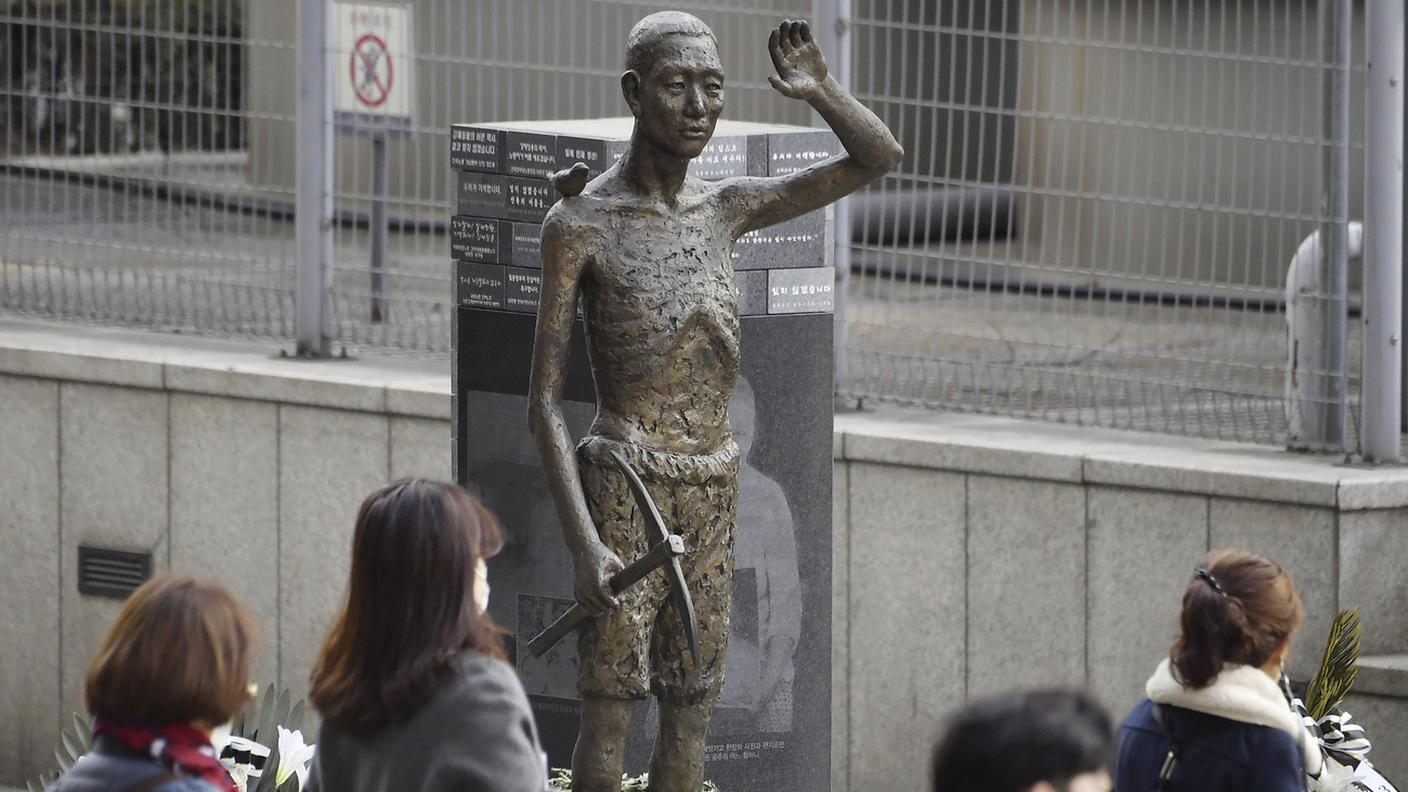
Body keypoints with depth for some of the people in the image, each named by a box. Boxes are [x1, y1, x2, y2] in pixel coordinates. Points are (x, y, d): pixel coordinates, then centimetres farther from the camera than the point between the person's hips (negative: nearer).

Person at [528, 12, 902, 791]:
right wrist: (581, 544, -18)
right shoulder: (578, 224, -8)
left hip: (710, 499, 6)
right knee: (609, 715, -6)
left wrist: (819, 91, -9)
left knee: (691, 714, 8)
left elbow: (879, 158, 11)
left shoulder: (726, 210, 9)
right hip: (621, 492, -6)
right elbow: (543, 400, -9)